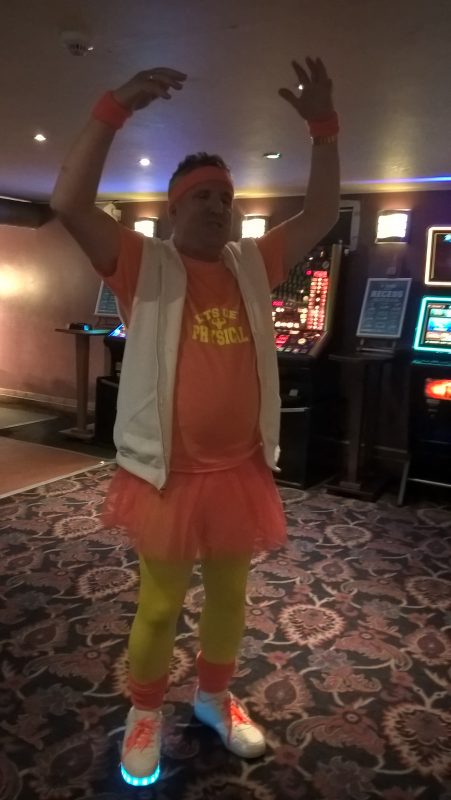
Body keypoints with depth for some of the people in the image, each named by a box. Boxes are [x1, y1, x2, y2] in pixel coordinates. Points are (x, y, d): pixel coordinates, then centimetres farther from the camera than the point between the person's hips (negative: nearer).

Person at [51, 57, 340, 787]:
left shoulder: (254, 264, 7)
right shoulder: (145, 265, -5)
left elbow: (321, 215, 9)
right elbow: (69, 204, -17)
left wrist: (323, 128, -1)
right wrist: (116, 109, -20)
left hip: (242, 470, 4)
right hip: (168, 473, -4)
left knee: (229, 597, 21)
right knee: (159, 605, 13)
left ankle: (214, 696, 46)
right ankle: (145, 711, 39)